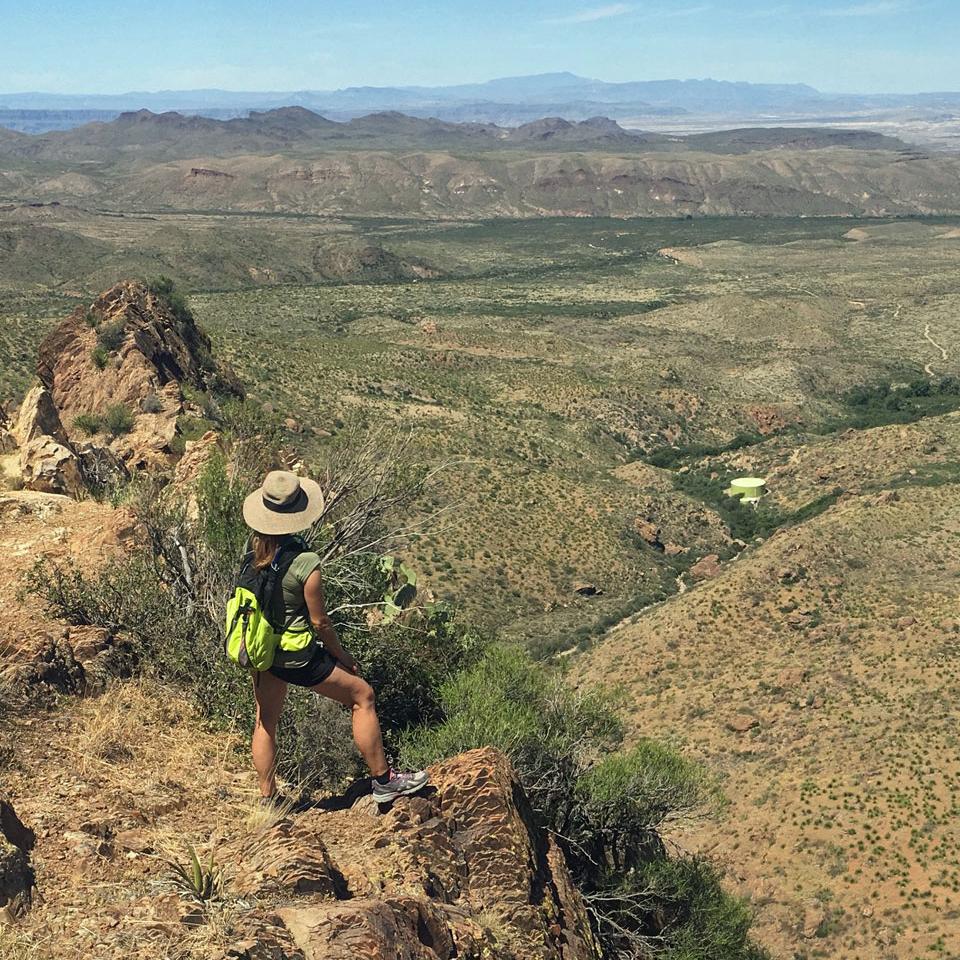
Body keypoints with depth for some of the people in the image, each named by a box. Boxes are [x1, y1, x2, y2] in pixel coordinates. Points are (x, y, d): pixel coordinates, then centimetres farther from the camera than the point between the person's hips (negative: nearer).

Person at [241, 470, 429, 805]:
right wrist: (342, 656, -1)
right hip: (296, 655, -7)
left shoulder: (252, 545, -8)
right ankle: (383, 780, 20)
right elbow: (319, 621, -18)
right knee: (362, 695, 10)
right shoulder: (305, 563, -27)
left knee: (266, 721, 21)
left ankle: (267, 800, 34)